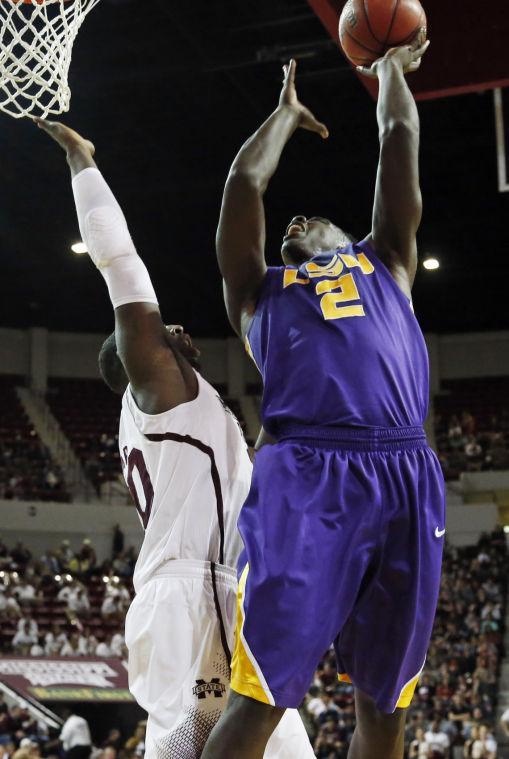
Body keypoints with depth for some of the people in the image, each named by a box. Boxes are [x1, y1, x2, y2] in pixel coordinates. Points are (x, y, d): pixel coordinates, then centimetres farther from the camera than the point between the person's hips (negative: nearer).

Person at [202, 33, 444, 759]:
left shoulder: (385, 261, 31)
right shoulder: (260, 289, 28)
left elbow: (401, 142, 34)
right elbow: (245, 180, 24)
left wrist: (392, 69, 49)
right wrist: (288, 111, 40)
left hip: (405, 477, 2)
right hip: (304, 475, -2)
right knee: (258, 699, -10)